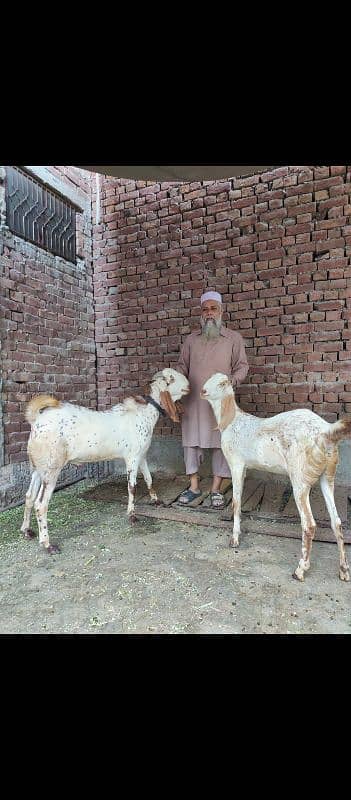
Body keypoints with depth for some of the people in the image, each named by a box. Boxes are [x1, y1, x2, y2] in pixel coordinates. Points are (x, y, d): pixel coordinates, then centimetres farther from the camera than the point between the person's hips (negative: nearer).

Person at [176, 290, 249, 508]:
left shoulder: (234, 338, 7)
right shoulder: (192, 339, 14)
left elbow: (242, 366, 4)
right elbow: (182, 365, 17)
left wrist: (232, 380, -15)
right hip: (193, 401, 3)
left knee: (220, 442, 0)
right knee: (192, 441, 5)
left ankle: (216, 489, 12)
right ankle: (194, 486, 18)